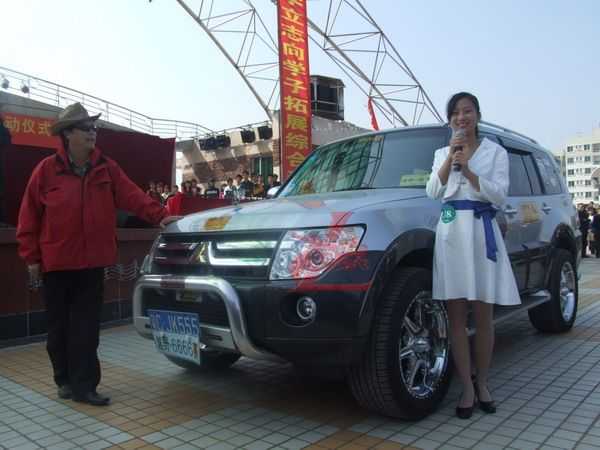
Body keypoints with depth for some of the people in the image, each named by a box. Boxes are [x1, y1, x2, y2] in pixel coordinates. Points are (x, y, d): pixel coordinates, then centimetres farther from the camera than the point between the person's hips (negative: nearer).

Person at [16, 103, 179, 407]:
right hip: (56, 263, -1)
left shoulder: (106, 168, 4)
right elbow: (29, 216, 0)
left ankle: (84, 385, 6)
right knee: (60, 326, 10)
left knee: (86, 328, 2)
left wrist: (159, 216, -17)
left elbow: (131, 196, -2)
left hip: (92, 262, 1)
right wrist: (31, 257, -2)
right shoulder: (47, 170, -3)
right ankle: (65, 380, 27)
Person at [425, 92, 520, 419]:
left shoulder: (495, 151, 7)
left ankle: (482, 383, 19)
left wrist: (467, 170, -14)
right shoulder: (442, 153, 15)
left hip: (482, 232, -2)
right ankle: (467, 387, 8)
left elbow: (499, 195, -4)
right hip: (450, 232, 2)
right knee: (456, 317, 0)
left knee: (483, 316, 2)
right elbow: (433, 192, 2)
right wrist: (450, 158, -7)